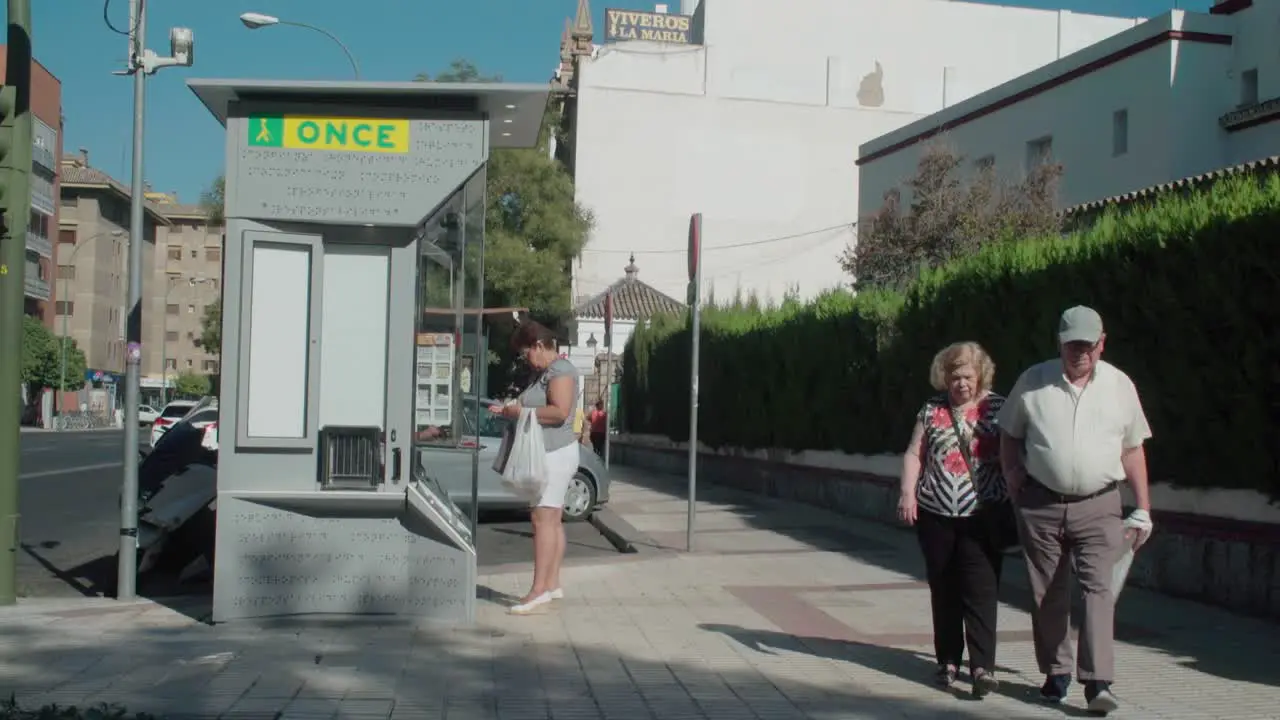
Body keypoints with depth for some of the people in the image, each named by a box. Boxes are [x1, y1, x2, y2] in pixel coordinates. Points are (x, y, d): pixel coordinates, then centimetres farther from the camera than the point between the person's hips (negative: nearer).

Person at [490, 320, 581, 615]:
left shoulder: (561, 371, -12)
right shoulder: (543, 372, 19)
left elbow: (560, 412, -24)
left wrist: (522, 412, -18)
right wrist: (509, 411, 11)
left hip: (556, 454, -10)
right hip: (547, 454, 10)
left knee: (543, 518, -14)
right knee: (552, 520, 10)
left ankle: (539, 590, -17)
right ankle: (552, 584, 13)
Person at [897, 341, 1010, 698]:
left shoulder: (998, 408, 2)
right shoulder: (933, 409, 8)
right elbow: (914, 454, 8)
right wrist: (907, 491, -5)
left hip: (982, 517, -3)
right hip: (936, 513, 3)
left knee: (981, 591, -8)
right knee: (943, 590, 10)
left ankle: (983, 666, -7)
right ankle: (948, 660, 21)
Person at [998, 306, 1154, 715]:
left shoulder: (1120, 385, 4)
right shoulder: (1032, 382, 1)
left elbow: (1132, 449, 9)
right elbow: (1009, 434, 13)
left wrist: (1143, 509, 6)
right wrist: (1012, 473, -4)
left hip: (1098, 505, -1)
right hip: (1041, 504, 1)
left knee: (1098, 588, -12)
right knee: (1048, 593, 8)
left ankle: (1097, 682, -13)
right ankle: (1056, 673, 22)